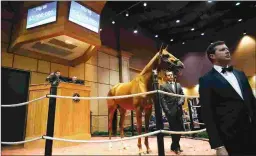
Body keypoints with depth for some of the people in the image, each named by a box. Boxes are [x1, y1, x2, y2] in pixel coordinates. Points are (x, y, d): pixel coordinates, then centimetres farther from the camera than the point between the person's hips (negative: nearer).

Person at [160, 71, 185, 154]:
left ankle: (175, 145, 29)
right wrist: (166, 110, -14)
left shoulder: (178, 85, 18)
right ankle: (176, 146, 21)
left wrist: (181, 101, -8)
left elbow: (182, 95, 13)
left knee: (180, 128, 9)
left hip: (178, 110, 5)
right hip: (170, 110, -5)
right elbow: (162, 99, -6)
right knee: (174, 129, 3)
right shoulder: (163, 86, 2)